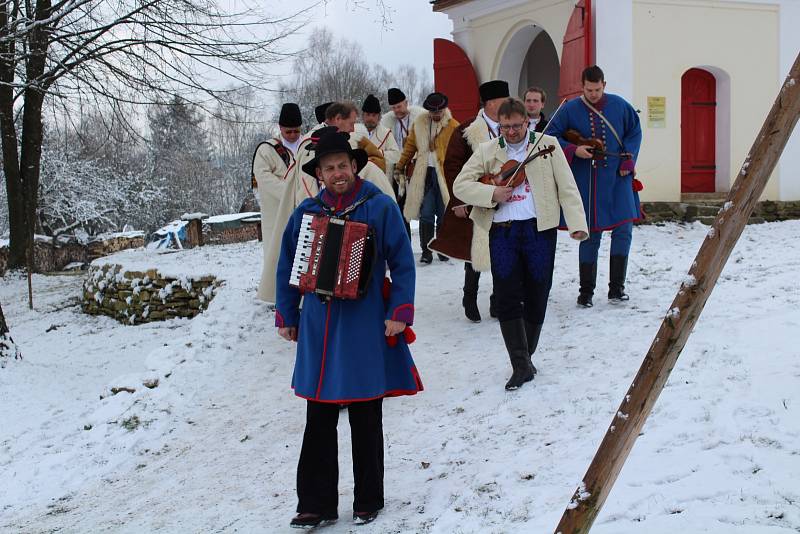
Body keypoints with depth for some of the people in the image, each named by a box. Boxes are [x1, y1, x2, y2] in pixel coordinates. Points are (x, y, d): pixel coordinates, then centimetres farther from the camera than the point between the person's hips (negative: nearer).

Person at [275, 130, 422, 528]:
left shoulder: (380, 207, -5)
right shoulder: (306, 212, 4)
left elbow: (402, 263, -5)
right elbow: (287, 268, 12)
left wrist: (399, 313, -11)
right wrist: (287, 316, 11)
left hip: (365, 326, -3)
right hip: (318, 328, 3)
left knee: (366, 420, 8)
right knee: (318, 421, 6)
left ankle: (368, 501, 23)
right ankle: (316, 504, 15)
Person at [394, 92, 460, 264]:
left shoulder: (454, 126, -2)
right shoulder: (419, 124, 9)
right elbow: (410, 146, 18)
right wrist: (399, 167, 21)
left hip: (444, 175, -2)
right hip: (424, 174, 2)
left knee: (443, 214, 3)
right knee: (426, 214, -1)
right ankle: (426, 251, 4)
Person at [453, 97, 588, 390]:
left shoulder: (547, 144, 5)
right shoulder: (487, 151, 9)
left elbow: (567, 187, 0)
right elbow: (460, 185, 5)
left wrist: (577, 223, -11)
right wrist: (491, 193, -11)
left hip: (539, 229, 0)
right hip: (502, 232, 1)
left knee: (536, 298, 6)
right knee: (507, 298, -6)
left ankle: (525, 358, 23)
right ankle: (521, 365, -1)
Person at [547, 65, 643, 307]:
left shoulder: (619, 105, 2)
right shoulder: (570, 109, -2)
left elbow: (635, 132, 12)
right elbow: (552, 136, 3)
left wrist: (628, 162, 1)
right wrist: (573, 150, -13)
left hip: (617, 178, 2)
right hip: (587, 181, -1)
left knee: (623, 230, -4)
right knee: (590, 235, 3)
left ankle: (616, 287, 9)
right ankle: (586, 291, 13)